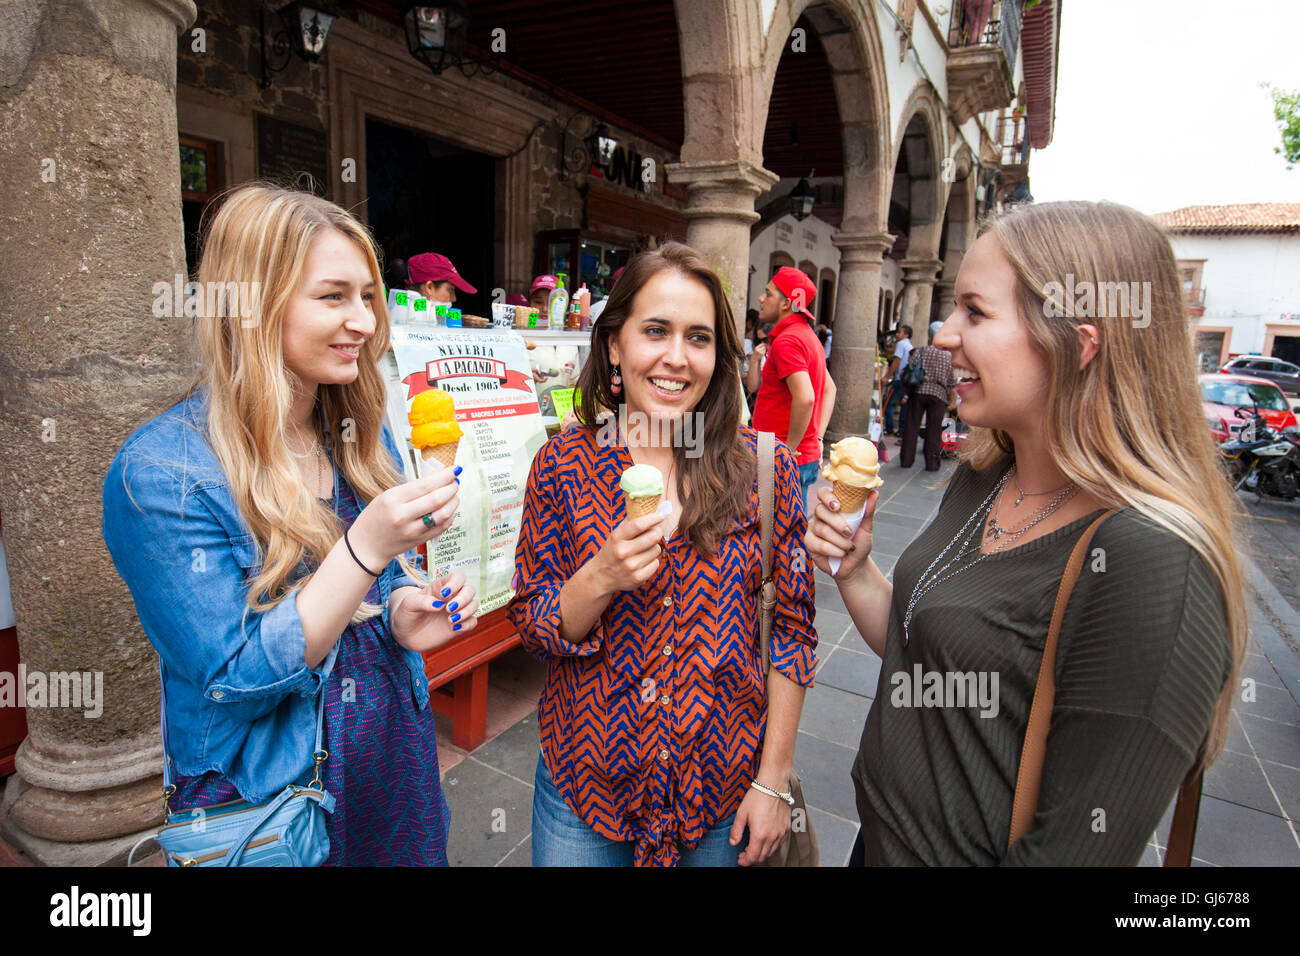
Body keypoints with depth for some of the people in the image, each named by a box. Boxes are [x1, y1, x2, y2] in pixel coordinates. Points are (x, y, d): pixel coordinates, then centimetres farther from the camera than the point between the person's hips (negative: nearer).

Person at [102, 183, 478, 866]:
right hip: (265, 797, -5)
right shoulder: (161, 472, -22)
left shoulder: (362, 437, -3)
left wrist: (406, 618, -15)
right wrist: (367, 546, -33)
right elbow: (235, 681, -22)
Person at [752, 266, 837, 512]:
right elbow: (829, 389, 21)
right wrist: (817, 439, 15)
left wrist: (789, 449, -19)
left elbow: (804, 398, -29)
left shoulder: (786, 340, -17)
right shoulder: (807, 335, 14)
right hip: (809, 455, 10)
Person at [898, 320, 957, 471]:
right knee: (934, 430, 4)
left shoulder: (919, 351, 2)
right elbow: (951, 382, 7)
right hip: (938, 394, 0)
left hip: (918, 391, 0)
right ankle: (931, 462, 5)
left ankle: (906, 459, 8)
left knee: (911, 426, 6)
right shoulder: (949, 356, 4)